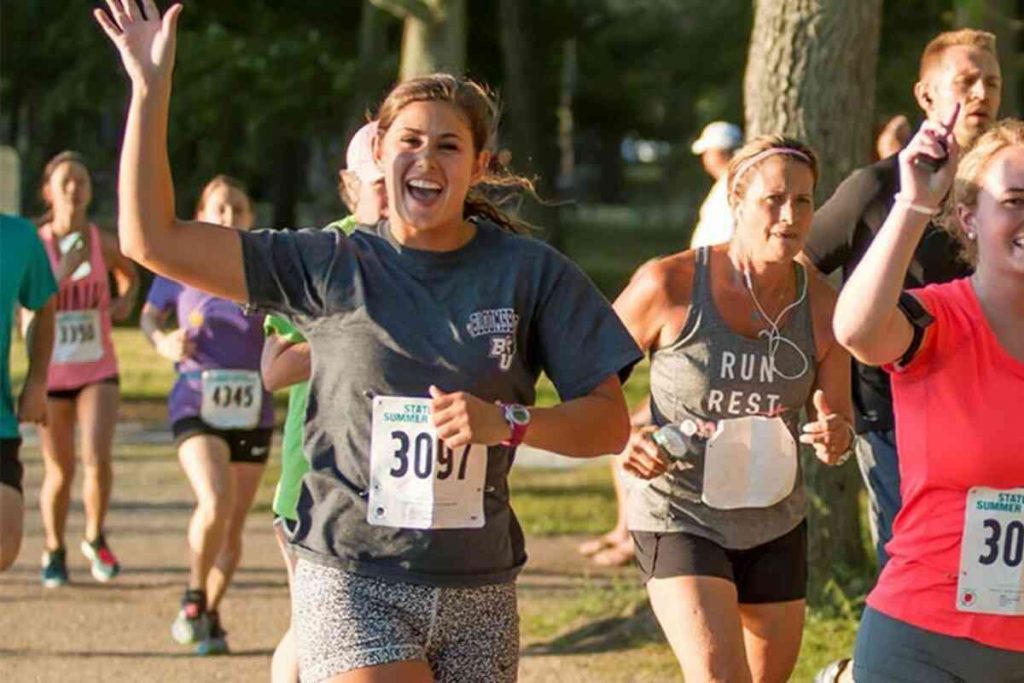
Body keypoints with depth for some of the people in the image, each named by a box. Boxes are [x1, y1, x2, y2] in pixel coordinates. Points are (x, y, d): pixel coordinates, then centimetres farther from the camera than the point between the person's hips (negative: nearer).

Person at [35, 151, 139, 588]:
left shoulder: (103, 244, 0)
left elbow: (129, 273, 21)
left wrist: (126, 300, 1)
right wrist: (64, 271, -23)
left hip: (98, 371, 1)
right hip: (51, 371, -1)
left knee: (97, 458, -17)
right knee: (59, 471, 5)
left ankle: (95, 539, 7)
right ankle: (54, 552, 29)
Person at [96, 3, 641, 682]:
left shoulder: (532, 273, 4)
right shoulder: (333, 267, 3)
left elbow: (610, 422, 3)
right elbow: (154, 238, -1)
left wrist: (508, 422, -15)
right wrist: (151, 87, -4)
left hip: (478, 595, 2)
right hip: (353, 581, -2)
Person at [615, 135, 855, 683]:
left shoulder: (821, 306, -5)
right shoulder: (670, 285, -16)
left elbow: (837, 421, 5)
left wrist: (836, 441, -18)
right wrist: (622, 439, -22)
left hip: (776, 524, 5)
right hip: (680, 518, -5)